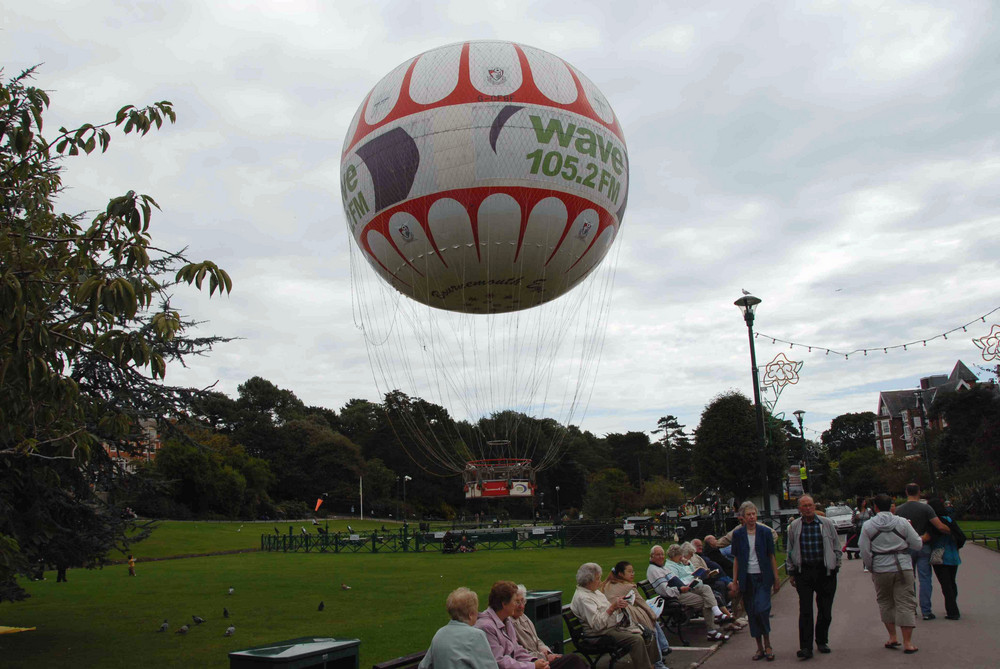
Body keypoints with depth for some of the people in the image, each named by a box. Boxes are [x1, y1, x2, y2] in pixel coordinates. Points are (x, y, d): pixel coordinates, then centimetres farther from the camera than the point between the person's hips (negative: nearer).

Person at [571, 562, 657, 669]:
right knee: (637, 639, -27)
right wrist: (612, 607, -24)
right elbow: (597, 624, -25)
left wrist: (618, 605, 5)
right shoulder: (582, 597, -18)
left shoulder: (594, 590, 14)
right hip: (602, 632, -10)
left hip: (616, 624, 10)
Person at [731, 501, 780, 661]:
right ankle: (760, 647, 18)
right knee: (751, 613, 5)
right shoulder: (738, 534, 1)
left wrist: (776, 578, 3)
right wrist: (734, 581, 2)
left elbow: (771, 556, 4)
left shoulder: (765, 532, 0)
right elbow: (736, 559, 5)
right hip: (747, 578, 2)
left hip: (763, 577, -2)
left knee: (762, 609, -14)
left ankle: (767, 645, 5)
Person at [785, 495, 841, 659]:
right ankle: (806, 647, -4)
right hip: (803, 572, 0)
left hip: (825, 571, 1)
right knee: (805, 611, -5)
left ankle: (822, 641, 27)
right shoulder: (794, 527, 5)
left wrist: (835, 567, 5)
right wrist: (791, 572, 9)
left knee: (825, 610, 8)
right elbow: (790, 551, 12)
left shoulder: (827, 524, 3)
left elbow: (837, 548, 10)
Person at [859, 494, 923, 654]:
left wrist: (870, 568, 11)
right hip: (903, 567, 0)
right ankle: (907, 642, 3)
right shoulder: (902, 522, -3)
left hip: (881, 569, 0)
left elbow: (864, 551, -3)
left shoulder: (868, 525, -4)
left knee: (885, 603, 16)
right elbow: (917, 544, 1)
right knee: (905, 603, 4)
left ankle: (892, 637, 18)